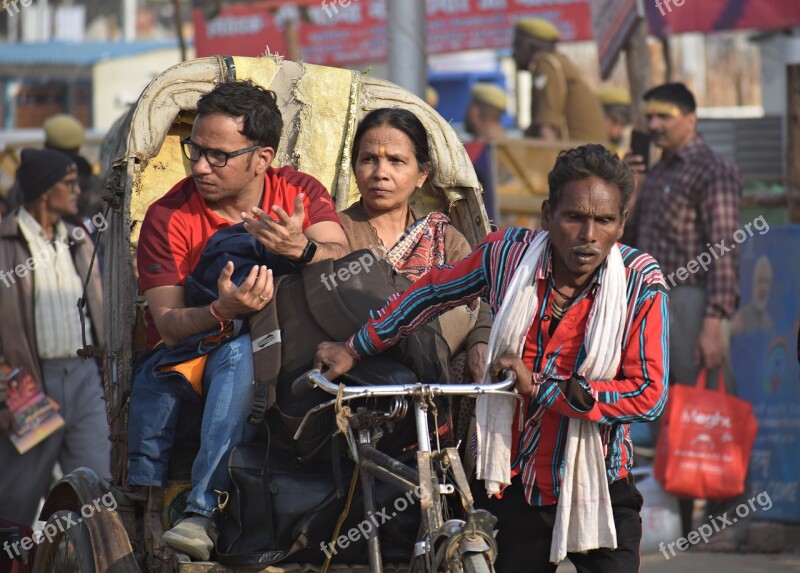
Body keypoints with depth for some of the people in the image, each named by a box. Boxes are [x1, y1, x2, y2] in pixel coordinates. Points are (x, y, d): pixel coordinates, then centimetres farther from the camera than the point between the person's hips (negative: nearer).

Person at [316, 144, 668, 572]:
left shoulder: (640, 283, -12)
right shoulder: (507, 254, -7)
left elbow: (649, 395, -17)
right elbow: (433, 292, 12)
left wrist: (542, 388, -21)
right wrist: (353, 349, 19)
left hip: (599, 492, -2)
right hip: (514, 487, 2)